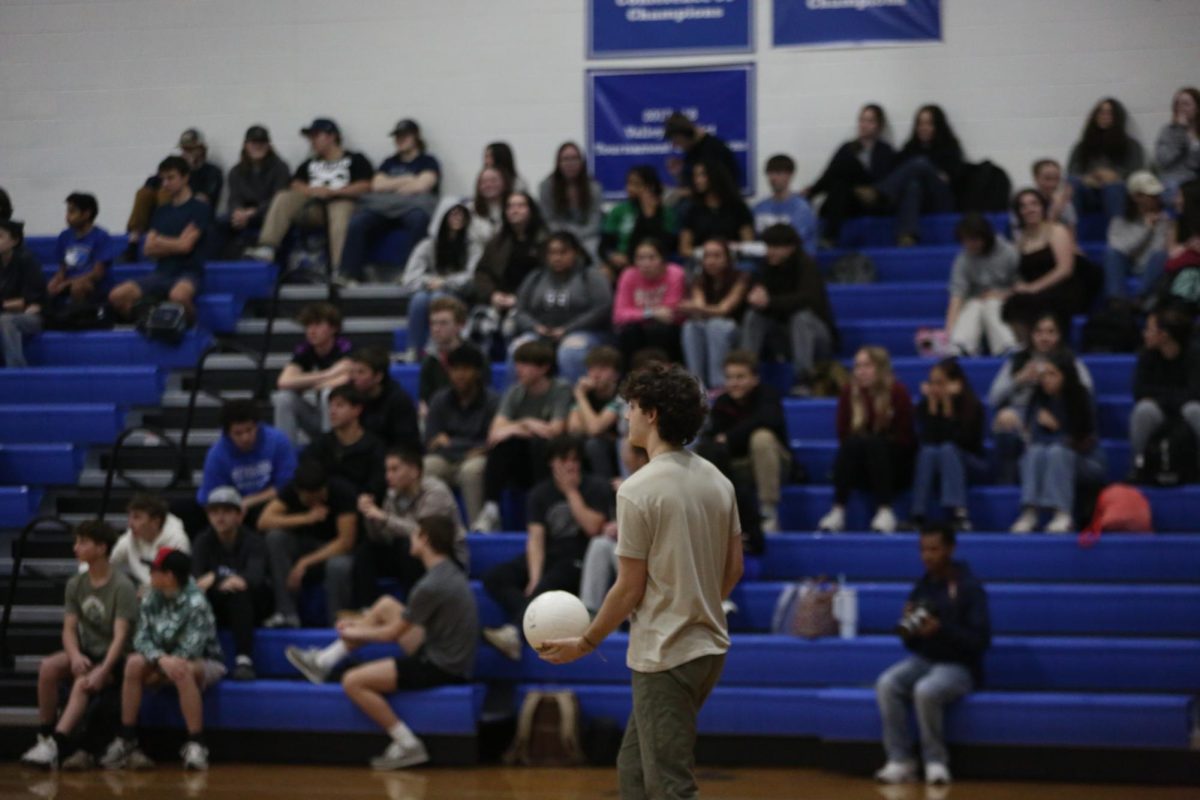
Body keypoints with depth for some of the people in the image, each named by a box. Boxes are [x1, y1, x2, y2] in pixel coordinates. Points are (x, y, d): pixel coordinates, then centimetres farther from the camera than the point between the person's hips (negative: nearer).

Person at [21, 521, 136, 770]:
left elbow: (120, 635, -19)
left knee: (83, 683, -34)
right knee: (48, 667, -24)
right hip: (86, 654, 5)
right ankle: (44, 736, -18)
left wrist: (102, 670, -32)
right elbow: (69, 629, 3)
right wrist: (75, 656, -19)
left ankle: (55, 744, -43)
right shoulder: (75, 584, 7)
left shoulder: (122, 587, -12)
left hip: (114, 658, -5)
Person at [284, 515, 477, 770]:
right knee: (386, 605, 19)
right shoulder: (449, 571, 5)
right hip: (443, 654, 10)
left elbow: (391, 634, -12)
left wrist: (355, 633, 6)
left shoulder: (430, 586, -24)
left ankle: (408, 745, -9)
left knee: (353, 682, -12)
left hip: (441, 668, -10)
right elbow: (410, 617, 19)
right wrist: (361, 625, 17)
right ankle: (324, 661, 23)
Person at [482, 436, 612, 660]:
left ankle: (514, 631, -58)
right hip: (548, 558, 5)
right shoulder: (540, 493, 10)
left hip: (579, 560, -5)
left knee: (549, 583, -38)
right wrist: (534, 578, -17)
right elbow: (536, 538, -2)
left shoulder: (596, 487, 3)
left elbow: (592, 527, -11)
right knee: (493, 578, -19)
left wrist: (572, 492, -6)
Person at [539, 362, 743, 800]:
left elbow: (630, 588, -13)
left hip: (665, 658, -8)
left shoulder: (638, 490, -16)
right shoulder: (718, 481, 6)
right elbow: (734, 567, 13)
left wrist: (585, 644, 0)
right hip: (709, 646, 8)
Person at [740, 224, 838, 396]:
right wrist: (757, 295, -29)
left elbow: (807, 298, -33)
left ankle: (803, 382, -40)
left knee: (802, 317, -36)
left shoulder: (807, 266, -17)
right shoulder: (769, 267, -1)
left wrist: (770, 301, -44)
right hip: (784, 334, 5)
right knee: (753, 316, -16)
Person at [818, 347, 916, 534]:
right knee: (853, 443, -28)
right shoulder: (849, 394, -1)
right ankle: (838, 512, -35)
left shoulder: (897, 392, -9)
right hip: (860, 470, 2)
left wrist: (870, 442, -15)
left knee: (873, 443, -31)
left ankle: (885, 512, -37)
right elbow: (843, 436, 0)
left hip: (895, 467, -2)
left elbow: (906, 439, -8)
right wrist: (859, 442, -18)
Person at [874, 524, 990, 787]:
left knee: (926, 690, -36)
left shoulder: (969, 588, -9)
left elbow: (981, 640, -15)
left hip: (959, 666, -5)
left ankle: (936, 761, -17)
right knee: (887, 684, -24)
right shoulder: (921, 588, 7)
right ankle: (900, 760, -21)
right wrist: (908, 631, -10)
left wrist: (941, 629, -26)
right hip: (923, 660, 5)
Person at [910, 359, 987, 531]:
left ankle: (959, 514, -45)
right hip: (930, 466, 2)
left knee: (947, 449, -32)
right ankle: (918, 516, -38)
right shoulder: (924, 406, -3)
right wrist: (932, 406, -20)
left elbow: (963, 441, -23)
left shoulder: (973, 406, -11)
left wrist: (947, 406, -25)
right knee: (929, 451, -30)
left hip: (970, 464, -2)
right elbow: (926, 441, -15)